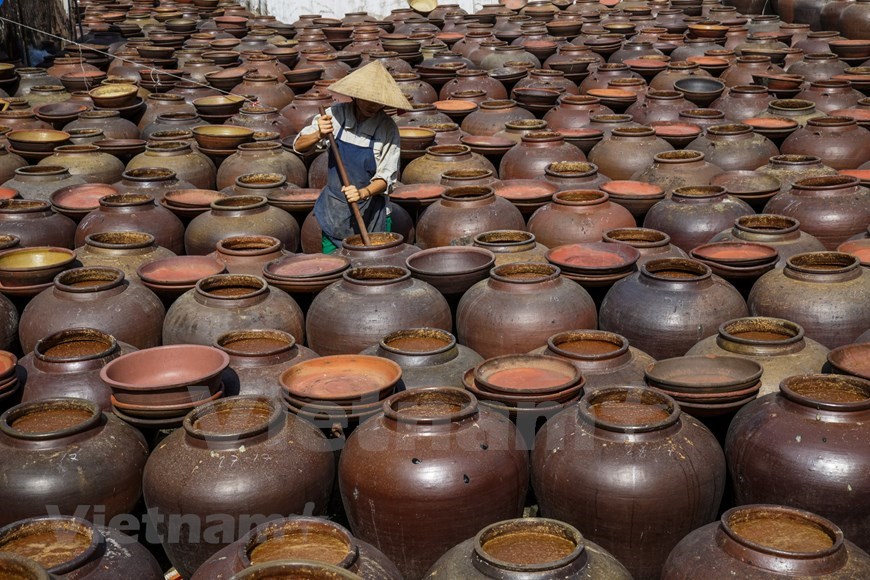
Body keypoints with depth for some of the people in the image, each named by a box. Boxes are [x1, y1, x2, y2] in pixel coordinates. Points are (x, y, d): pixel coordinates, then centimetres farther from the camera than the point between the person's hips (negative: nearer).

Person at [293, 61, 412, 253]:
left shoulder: (387, 129, -11)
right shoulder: (335, 115, -6)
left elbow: (386, 178, -9)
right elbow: (299, 146, -3)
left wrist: (363, 193, -28)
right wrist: (319, 135, -23)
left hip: (371, 214, -2)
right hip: (334, 211, 2)